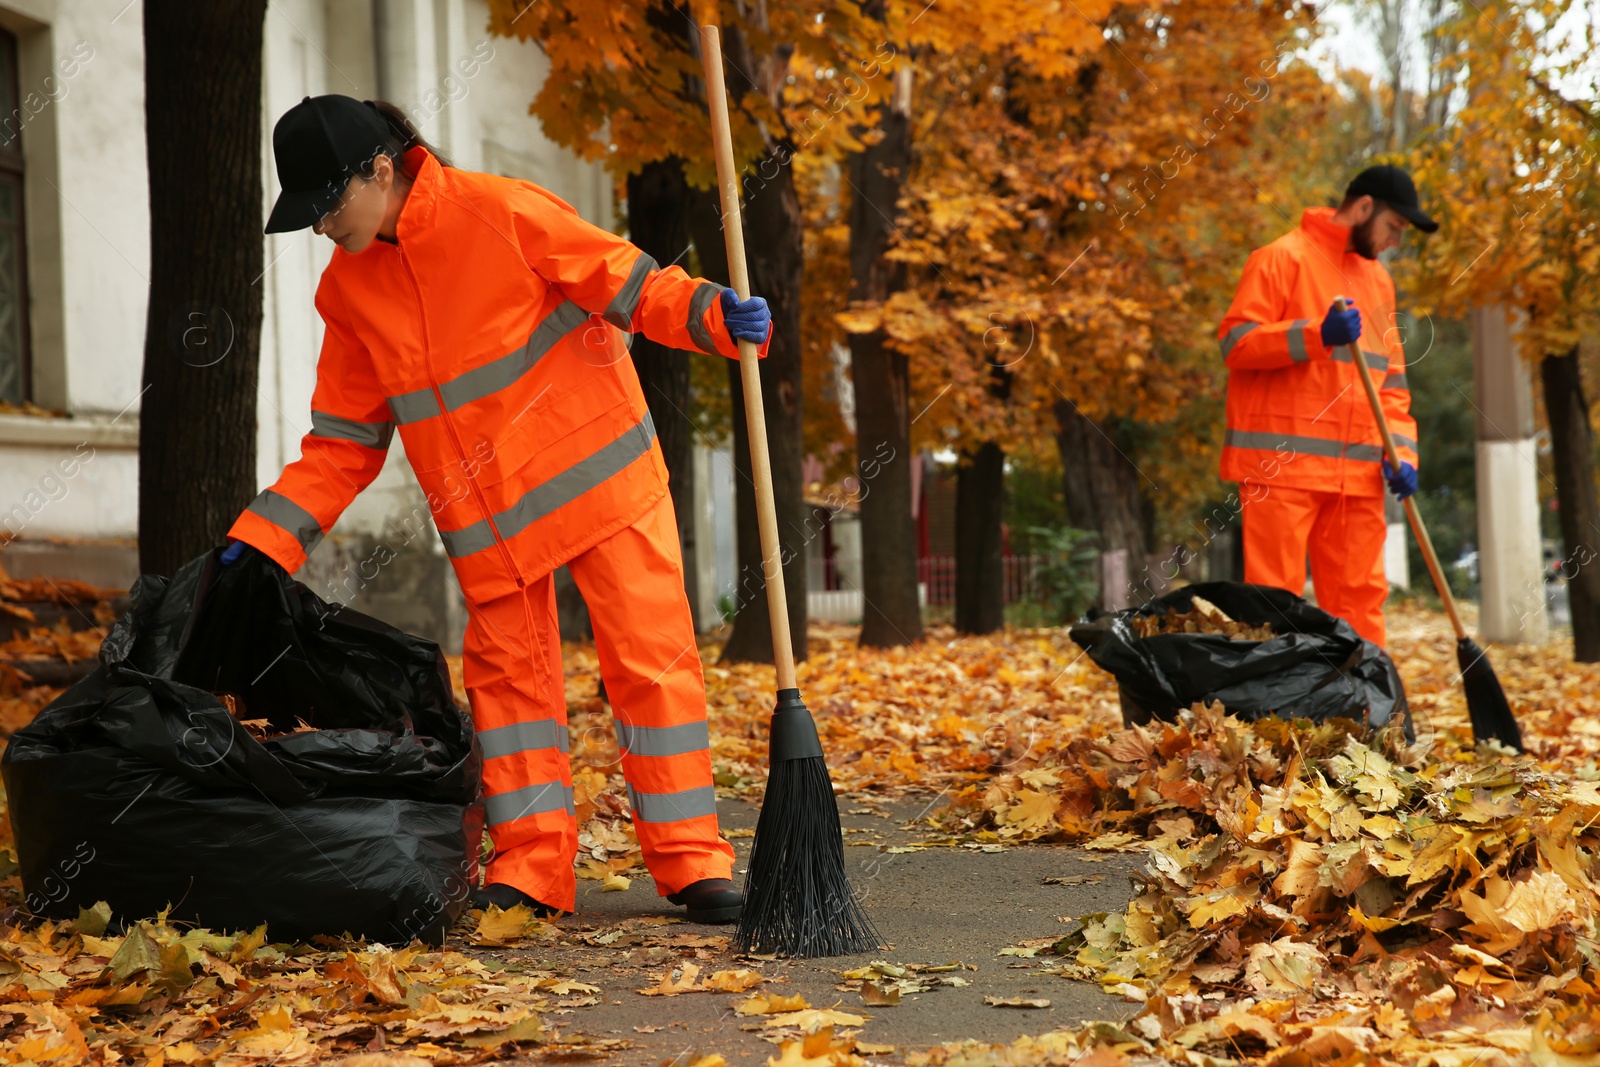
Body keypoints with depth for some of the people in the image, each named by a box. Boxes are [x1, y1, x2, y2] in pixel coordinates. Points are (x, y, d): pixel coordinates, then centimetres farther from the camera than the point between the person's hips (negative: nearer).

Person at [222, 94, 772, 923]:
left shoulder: (501, 213, -13)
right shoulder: (347, 290, 3)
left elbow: (631, 285, -8)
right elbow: (343, 445, 7)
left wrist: (715, 315, -28)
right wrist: (259, 542, -1)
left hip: (595, 472, -4)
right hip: (484, 515, 5)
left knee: (651, 658, -5)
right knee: (507, 671, 4)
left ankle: (690, 860, 2)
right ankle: (531, 869, 12)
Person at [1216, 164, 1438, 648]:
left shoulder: (1378, 278, 22)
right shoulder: (1284, 258, -1)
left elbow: (1391, 377, 23)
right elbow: (1236, 341, -10)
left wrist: (1401, 452, 8)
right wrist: (1316, 335, -22)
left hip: (1357, 474, 7)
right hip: (1282, 463, -7)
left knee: (1359, 598, 5)